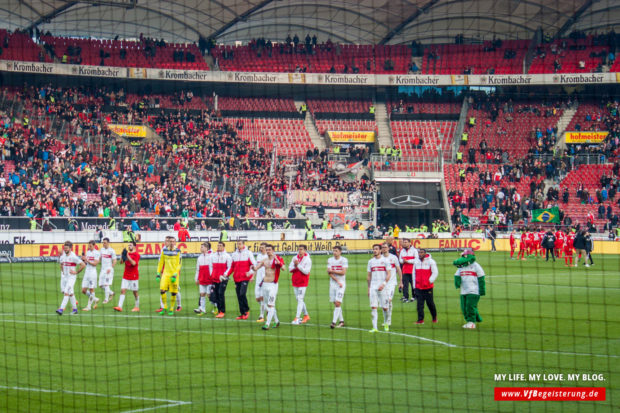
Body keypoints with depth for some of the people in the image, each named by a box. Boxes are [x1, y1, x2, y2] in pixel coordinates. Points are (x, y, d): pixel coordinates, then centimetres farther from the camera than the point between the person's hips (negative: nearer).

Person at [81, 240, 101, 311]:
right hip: (86, 273, 7)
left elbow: (95, 263, -14)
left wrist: (87, 260, -17)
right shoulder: (87, 252, 13)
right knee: (84, 290, 3)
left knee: (91, 289, -3)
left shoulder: (96, 253, -8)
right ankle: (95, 299, 22)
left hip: (92, 273, -7)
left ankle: (89, 306, 1)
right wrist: (83, 259, 0)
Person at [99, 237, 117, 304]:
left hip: (108, 269, -7)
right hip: (102, 269, 7)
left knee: (106, 284, -10)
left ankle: (106, 299, -2)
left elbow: (114, 261, -8)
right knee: (101, 285, 6)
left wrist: (110, 268, -18)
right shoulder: (102, 249, 11)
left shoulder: (111, 251, -8)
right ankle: (111, 293, 26)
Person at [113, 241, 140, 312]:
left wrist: (128, 256, -22)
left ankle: (137, 307, 19)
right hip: (126, 276, 5)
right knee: (122, 290, -6)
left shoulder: (136, 255, -7)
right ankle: (120, 306, -13)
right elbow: (121, 261, 10)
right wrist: (122, 256, -7)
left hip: (133, 276, -5)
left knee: (135, 292, 5)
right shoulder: (127, 253, 12)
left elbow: (133, 263, -21)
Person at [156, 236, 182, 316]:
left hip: (174, 274, -2)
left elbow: (179, 264, -5)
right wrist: (158, 273, 9)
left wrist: (175, 275, -13)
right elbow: (160, 262, 12)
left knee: (173, 292, 0)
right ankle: (164, 307, 4)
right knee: (162, 290, -11)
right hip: (165, 273, 2)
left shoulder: (177, 251, -4)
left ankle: (171, 309, 14)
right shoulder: (164, 250, 4)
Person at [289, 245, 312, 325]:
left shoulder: (307, 260, -8)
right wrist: (295, 267, -13)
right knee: (298, 299, 12)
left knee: (300, 299, -10)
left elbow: (306, 271, -16)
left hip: (303, 282, -7)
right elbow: (290, 269, 7)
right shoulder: (295, 258, 8)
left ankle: (297, 318, -12)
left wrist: (298, 265, -21)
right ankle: (306, 315, 26)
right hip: (295, 282, 7)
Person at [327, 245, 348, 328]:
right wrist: (337, 281, -12)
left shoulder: (344, 260, -3)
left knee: (338, 302, -12)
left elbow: (343, 272, -13)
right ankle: (341, 321, 19)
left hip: (341, 284, -4)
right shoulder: (330, 260, 7)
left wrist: (332, 271, -8)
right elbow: (329, 273, -3)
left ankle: (334, 322, -16)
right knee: (336, 303, 7)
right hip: (332, 283, 4)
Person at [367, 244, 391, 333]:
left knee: (384, 307, 2)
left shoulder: (385, 260, 0)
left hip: (382, 287, -3)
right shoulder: (371, 261, 12)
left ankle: (386, 323, 26)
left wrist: (383, 284, -17)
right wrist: (369, 288, 12)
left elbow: (388, 274, -4)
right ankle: (374, 327, -10)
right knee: (373, 307, -7)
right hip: (373, 286, 3)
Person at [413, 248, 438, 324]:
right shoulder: (416, 261, 9)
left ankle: (434, 317, 24)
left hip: (428, 287, -3)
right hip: (418, 287, 3)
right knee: (420, 304, -3)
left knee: (430, 303, 5)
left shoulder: (430, 261, -5)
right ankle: (420, 319, -1)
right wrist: (415, 284, 12)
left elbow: (435, 272, -6)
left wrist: (430, 281, -15)